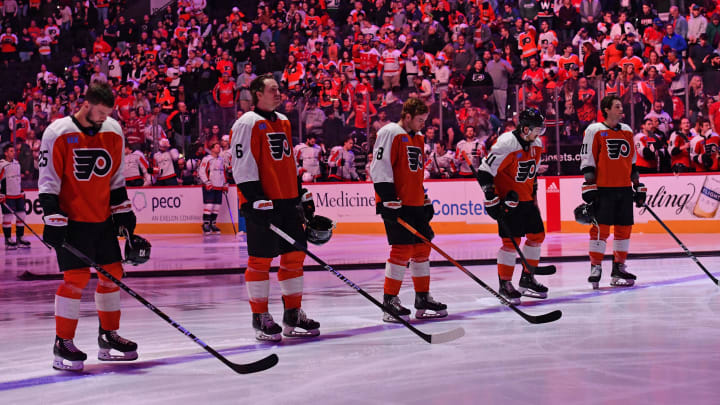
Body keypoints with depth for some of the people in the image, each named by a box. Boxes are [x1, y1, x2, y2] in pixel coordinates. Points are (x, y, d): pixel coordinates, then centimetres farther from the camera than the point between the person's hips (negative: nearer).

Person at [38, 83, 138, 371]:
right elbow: (48, 181, -11)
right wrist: (52, 220, -16)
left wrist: (122, 211, 12)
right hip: (71, 220, -6)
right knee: (76, 276, -11)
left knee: (113, 272, 9)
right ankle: (63, 344, -3)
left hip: (103, 219, 6)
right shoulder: (58, 133, -12)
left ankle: (109, 336, 24)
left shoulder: (113, 132, 4)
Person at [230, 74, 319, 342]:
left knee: (294, 256, 8)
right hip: (262, 204, -8)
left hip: (288, 202, 8)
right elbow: (243, 167, -13)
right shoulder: (247, 124, -8)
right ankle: (260, 318, 5)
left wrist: (303, 196, 22)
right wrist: (257, 200, -19)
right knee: (260, 260, -3)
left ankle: (293, 315, 16)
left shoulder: (283, 122, 17)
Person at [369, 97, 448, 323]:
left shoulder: (418, 138, 17)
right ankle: (390, 301, -5)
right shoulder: (390, 133, -11)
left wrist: (426, 200, 23)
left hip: (415, 204, 9)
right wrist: (389, 200, -21)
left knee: (422, 248, 11)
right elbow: (380, 168, -17)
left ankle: (423, 298, 20)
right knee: (402, 249, -12)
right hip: (397, 204, -9)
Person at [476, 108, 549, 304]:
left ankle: (527, 279, 24)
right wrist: (492, 200, -20)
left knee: (537, 235, 10)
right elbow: (484, 172, -21)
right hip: (507, 200, -8)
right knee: (511, 240, -11)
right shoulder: (505, 145, -22)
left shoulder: (536, 144, 4)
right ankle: (504, 284, 0)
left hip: (526, 199, 8)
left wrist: (533, 195, 20)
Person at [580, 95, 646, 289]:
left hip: (624, 189, 6)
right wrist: (589, 186, -11)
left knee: (624, 228, 6)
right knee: (601, 228, -8)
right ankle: (595, 268, -2)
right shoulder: (594, 131, -3)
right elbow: (587, 161, -5)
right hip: (603, 189, -6)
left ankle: (619, 267, 15)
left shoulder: (627, 131, 15)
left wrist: (638, 186, 18)